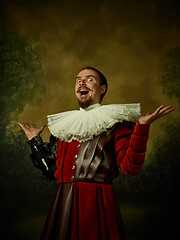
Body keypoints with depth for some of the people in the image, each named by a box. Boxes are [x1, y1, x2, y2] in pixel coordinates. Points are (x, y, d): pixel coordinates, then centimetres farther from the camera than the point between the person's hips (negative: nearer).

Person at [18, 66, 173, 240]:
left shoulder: (115, 122, 3)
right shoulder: (63, 125, 16)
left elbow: (130, 167, -11)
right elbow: (50, 171, 15)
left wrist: (142, 128, -19)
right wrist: (35, 140, 20)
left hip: (99, 204, -4)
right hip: (63, 204, 4)